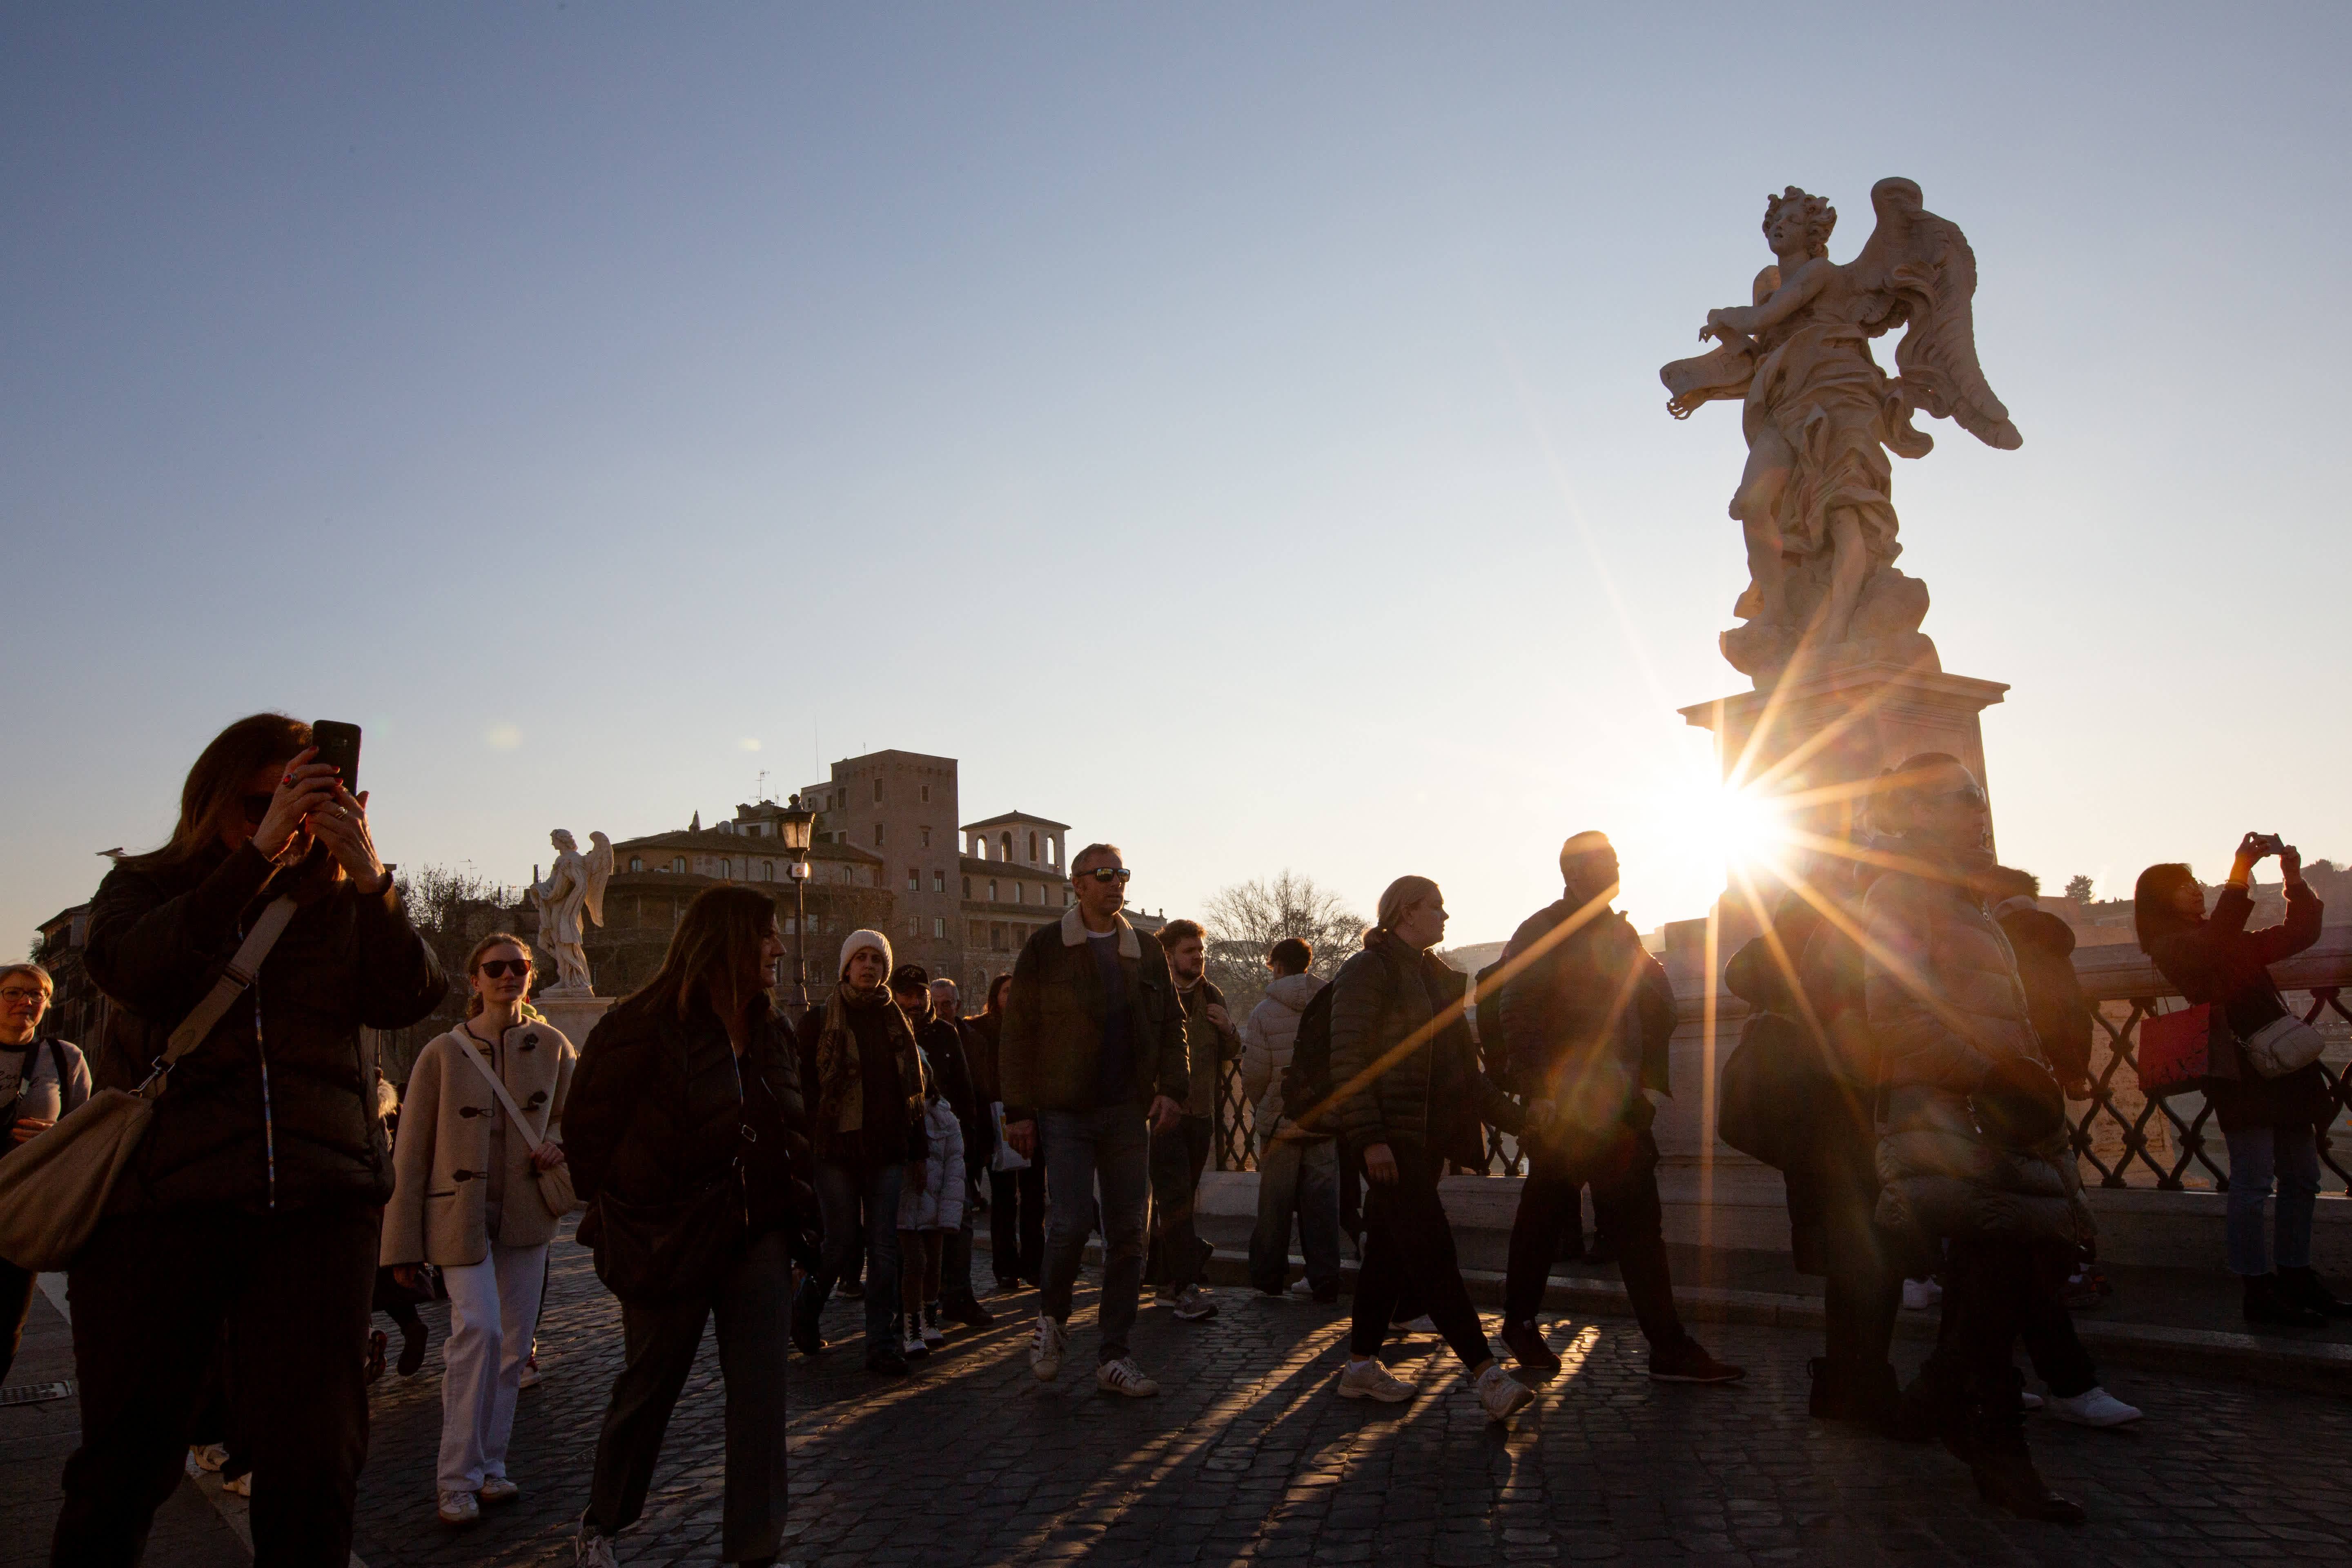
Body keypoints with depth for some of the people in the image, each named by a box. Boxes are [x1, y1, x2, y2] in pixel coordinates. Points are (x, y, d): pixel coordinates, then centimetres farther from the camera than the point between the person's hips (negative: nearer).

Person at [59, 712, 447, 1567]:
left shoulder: (342, 904, 12)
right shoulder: (146, 885, 11)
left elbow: (408, 998, -4)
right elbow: (132, 968, -11)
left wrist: (367, 873, -16)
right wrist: (259, 853, -17)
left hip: (319, 1200, 1)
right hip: (161, 1199, -1)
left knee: (315, 1463, 1)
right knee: (126, 1457, 7)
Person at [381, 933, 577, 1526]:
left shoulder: (551, 1045, 2)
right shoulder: (442, 1053, -5)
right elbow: (409, 1154, -2)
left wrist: (558, 1143, -8)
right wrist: (402, 1245, -3)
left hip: (526, 1213, 3)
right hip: (459, 1212, -3)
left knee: (512, 1345, 7)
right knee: (478, 1327, -18)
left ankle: (489, 1466, 22)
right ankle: (457, 1478, -5)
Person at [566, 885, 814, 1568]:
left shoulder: (770, 1035, 7)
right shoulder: (646, 1027, -13)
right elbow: (588, 1135, -7)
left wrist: (790, 1210, 7)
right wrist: (627, 1225, -4)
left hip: (757, 1237, 5)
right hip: (669, 1243, -4)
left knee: (761, 1389, -1)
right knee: (648, 1387, 13)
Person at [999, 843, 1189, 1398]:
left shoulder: (1147, 953, 11)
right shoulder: (1044, 949, 1)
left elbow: (1171, 1026, 15)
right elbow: (1017, 1034, 0)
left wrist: (1172, 1087, -1)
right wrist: (1019, 1111, -5)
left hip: (1128, 1113, 4)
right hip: (1065, 1112, -4)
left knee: (1129, 1233, 4)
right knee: (1070, 1222, -13)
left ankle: (1114, 1357, 15)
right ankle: (1053, 1317, 16)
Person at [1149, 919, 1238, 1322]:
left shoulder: (1211, 995, 13)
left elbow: (1230, 1053, 18)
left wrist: (1228, 1030, -2)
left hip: (1200, 1112, 6)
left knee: (1183, 1198, 12)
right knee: (1176, 1197, -12)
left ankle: (1163, 1276, 24)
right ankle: (1187, 1288, -14)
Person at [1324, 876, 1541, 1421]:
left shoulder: (1434, 976, 19)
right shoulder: (1369, 971, -8)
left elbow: (1460, 1064, 23)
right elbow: (1348, 1060, -15)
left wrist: (1514, 1114, 17)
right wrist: (1369, 1137, -21)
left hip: (1426, 1137, 9)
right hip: (1389, 1138, -9)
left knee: (1391, 1251, 11)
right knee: (1433, 1251, -11)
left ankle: (1361, 1366, 20)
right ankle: (1487, 1375, -11)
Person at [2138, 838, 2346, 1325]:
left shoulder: (2229, 938, 22)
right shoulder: (2170, 946, -4)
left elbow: (2298, 935, 23)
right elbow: (2213, 947, -24)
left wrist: (2295, 880, 9)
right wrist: (2240, 875, -24)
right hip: (2239, 1069, -9)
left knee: (2302, 1178, 12)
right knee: (2254, 1180, -9)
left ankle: (2296, 1277, 22)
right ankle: (2258, 1291, -5)